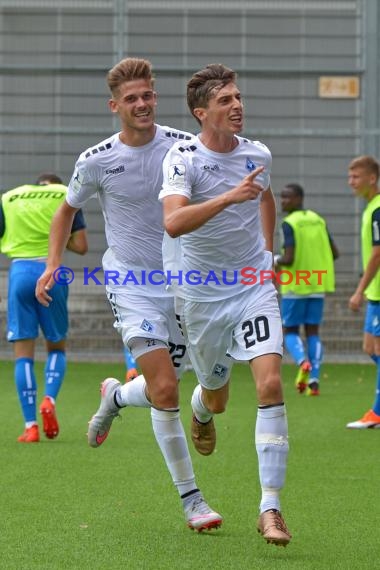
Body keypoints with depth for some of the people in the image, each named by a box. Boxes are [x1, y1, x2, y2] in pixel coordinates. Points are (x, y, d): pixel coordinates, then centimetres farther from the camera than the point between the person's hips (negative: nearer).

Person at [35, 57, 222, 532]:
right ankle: (189, 497, -3)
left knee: (162, 389, 7)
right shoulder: (96, 161, -8)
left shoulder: (184, 147, -5)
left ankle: (115, 397, 43)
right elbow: (67, 209, 11)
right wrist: (53, 264, 1)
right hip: (131, 284, -3)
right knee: (165, 391, -15)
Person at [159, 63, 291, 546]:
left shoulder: (257, 155, 0)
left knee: (270, 383, -18)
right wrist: (229, 197, -41)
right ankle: (201, 412, 56)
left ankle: (270, 508, -16)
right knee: (216, 395, 13)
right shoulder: (182, 158, -15)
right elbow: (173, 222, -32)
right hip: (200, 294, -2)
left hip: (254, 286, 2)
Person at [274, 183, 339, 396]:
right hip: (317, 285, 5)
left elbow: (289, 259, -20)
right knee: (313, 331, 7)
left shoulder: (289, 224, -12)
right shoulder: (319, 220, 9)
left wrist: (277, 260, 1)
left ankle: (303, 362, -21)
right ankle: (314, 379, -3)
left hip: (295, 287, -5)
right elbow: (335, 253, 12)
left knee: (290, 330, 7)